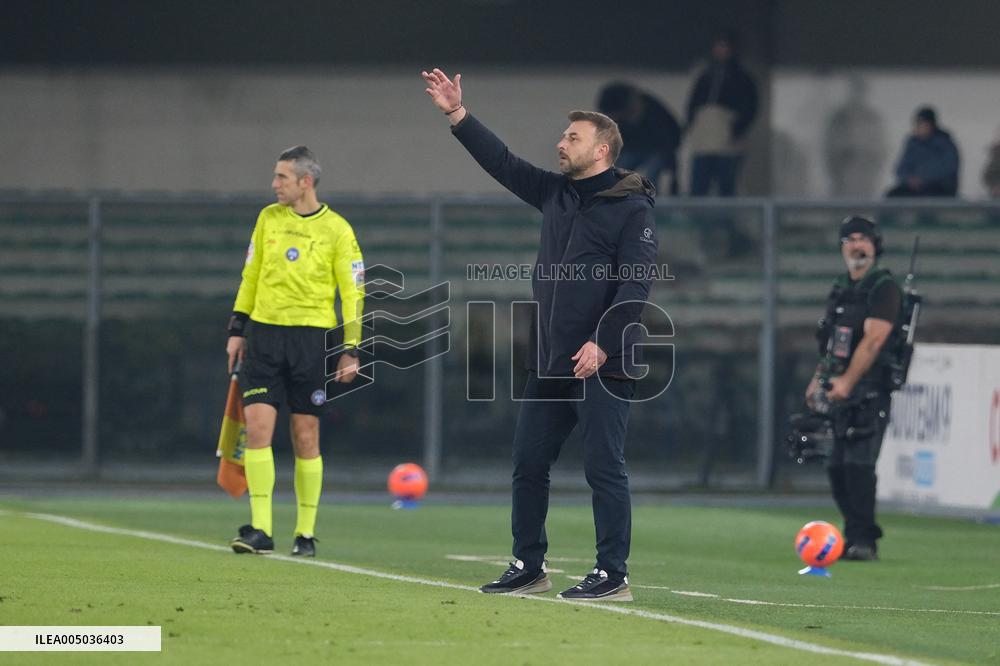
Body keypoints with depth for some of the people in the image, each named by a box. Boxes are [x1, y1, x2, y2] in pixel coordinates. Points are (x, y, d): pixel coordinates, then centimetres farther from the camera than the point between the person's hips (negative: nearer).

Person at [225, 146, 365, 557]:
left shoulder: (336, 230, -2)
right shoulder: (268, 218, 8)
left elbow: (353, 292, -1)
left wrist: (351, 350, -6)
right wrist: (237, 330, 12)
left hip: (310, 337, -3)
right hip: (264, 333, 3)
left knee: (306, 436, 1)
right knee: (257, 426, -9)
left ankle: (306, 533, 10)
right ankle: (260, 530, -7)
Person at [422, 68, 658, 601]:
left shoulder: (631, 209, -7)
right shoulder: (556, 194, 15)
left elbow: (636, 283, -14)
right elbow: (503, 163, 17)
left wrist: (603, 344, -22)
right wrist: (457, 115, 9)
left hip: (601, 364, -8)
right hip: (549, 363, 8)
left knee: (604, 468, -6)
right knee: (528, 463, 10)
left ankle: (612, 576, -3)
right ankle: (528, 567, 19)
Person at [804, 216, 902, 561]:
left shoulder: (883, 288, -7)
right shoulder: (840, 289, 19)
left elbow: (873, 340, -17)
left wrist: (847, 381, -23)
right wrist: (818, 379, 16)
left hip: (869, 391, -8)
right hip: (841, 391, 8)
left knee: (858, 464, -17)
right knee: (836, 467, 7)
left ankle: (863, 541, -18)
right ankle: (854, 536, 15)